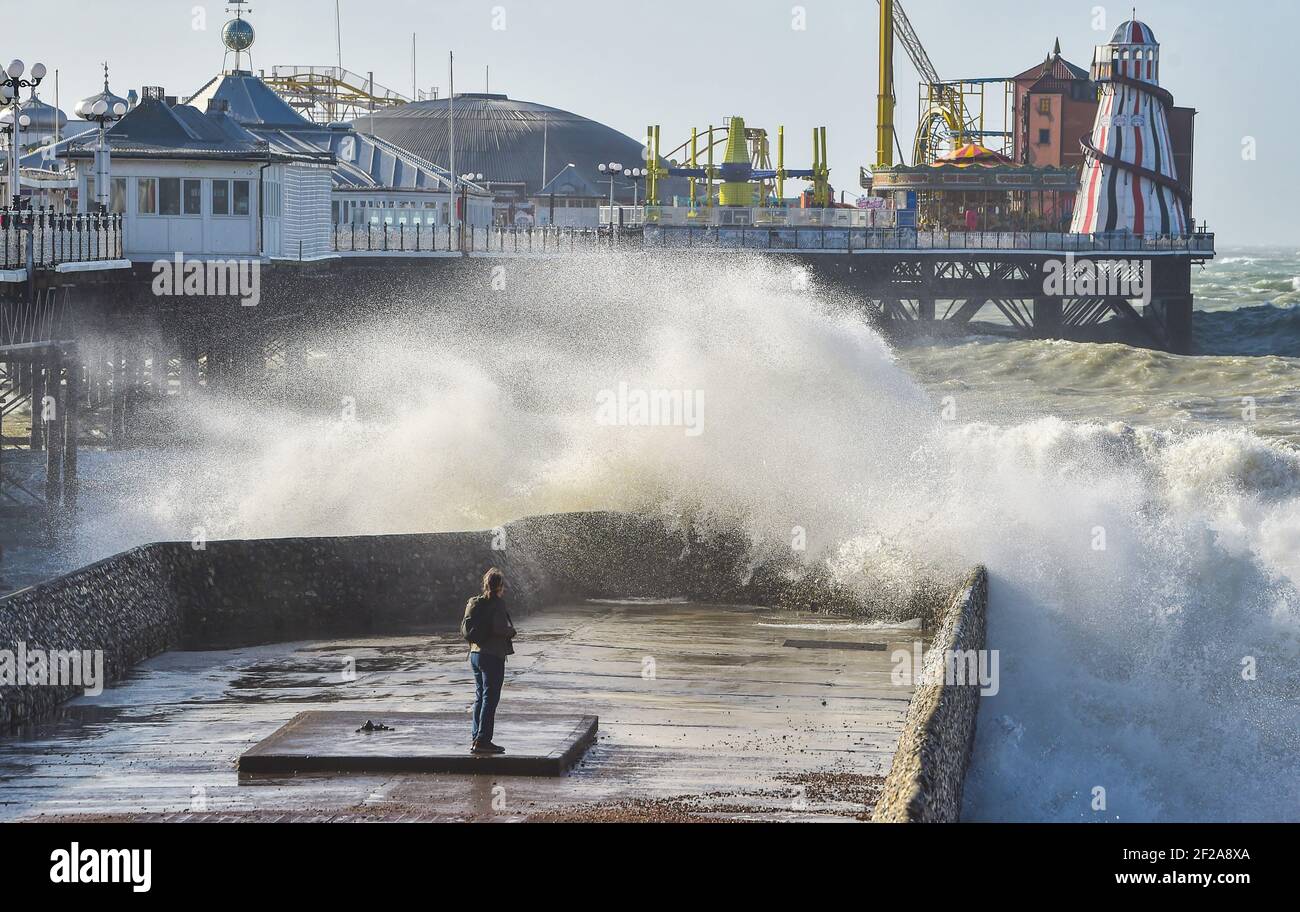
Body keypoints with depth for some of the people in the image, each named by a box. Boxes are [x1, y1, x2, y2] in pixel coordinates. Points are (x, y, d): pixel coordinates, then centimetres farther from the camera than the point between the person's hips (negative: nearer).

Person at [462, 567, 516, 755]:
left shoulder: (474, 603, 9)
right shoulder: (497, 604, -13)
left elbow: (465, 629, 10)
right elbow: (500, 628, -23)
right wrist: (511, 630, -4)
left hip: (475, 654, 8)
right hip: (493, 655, -8)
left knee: (480, 697, 16)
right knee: (490, 699, -4)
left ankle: (476, 737, 18)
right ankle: (482, 741, -7)